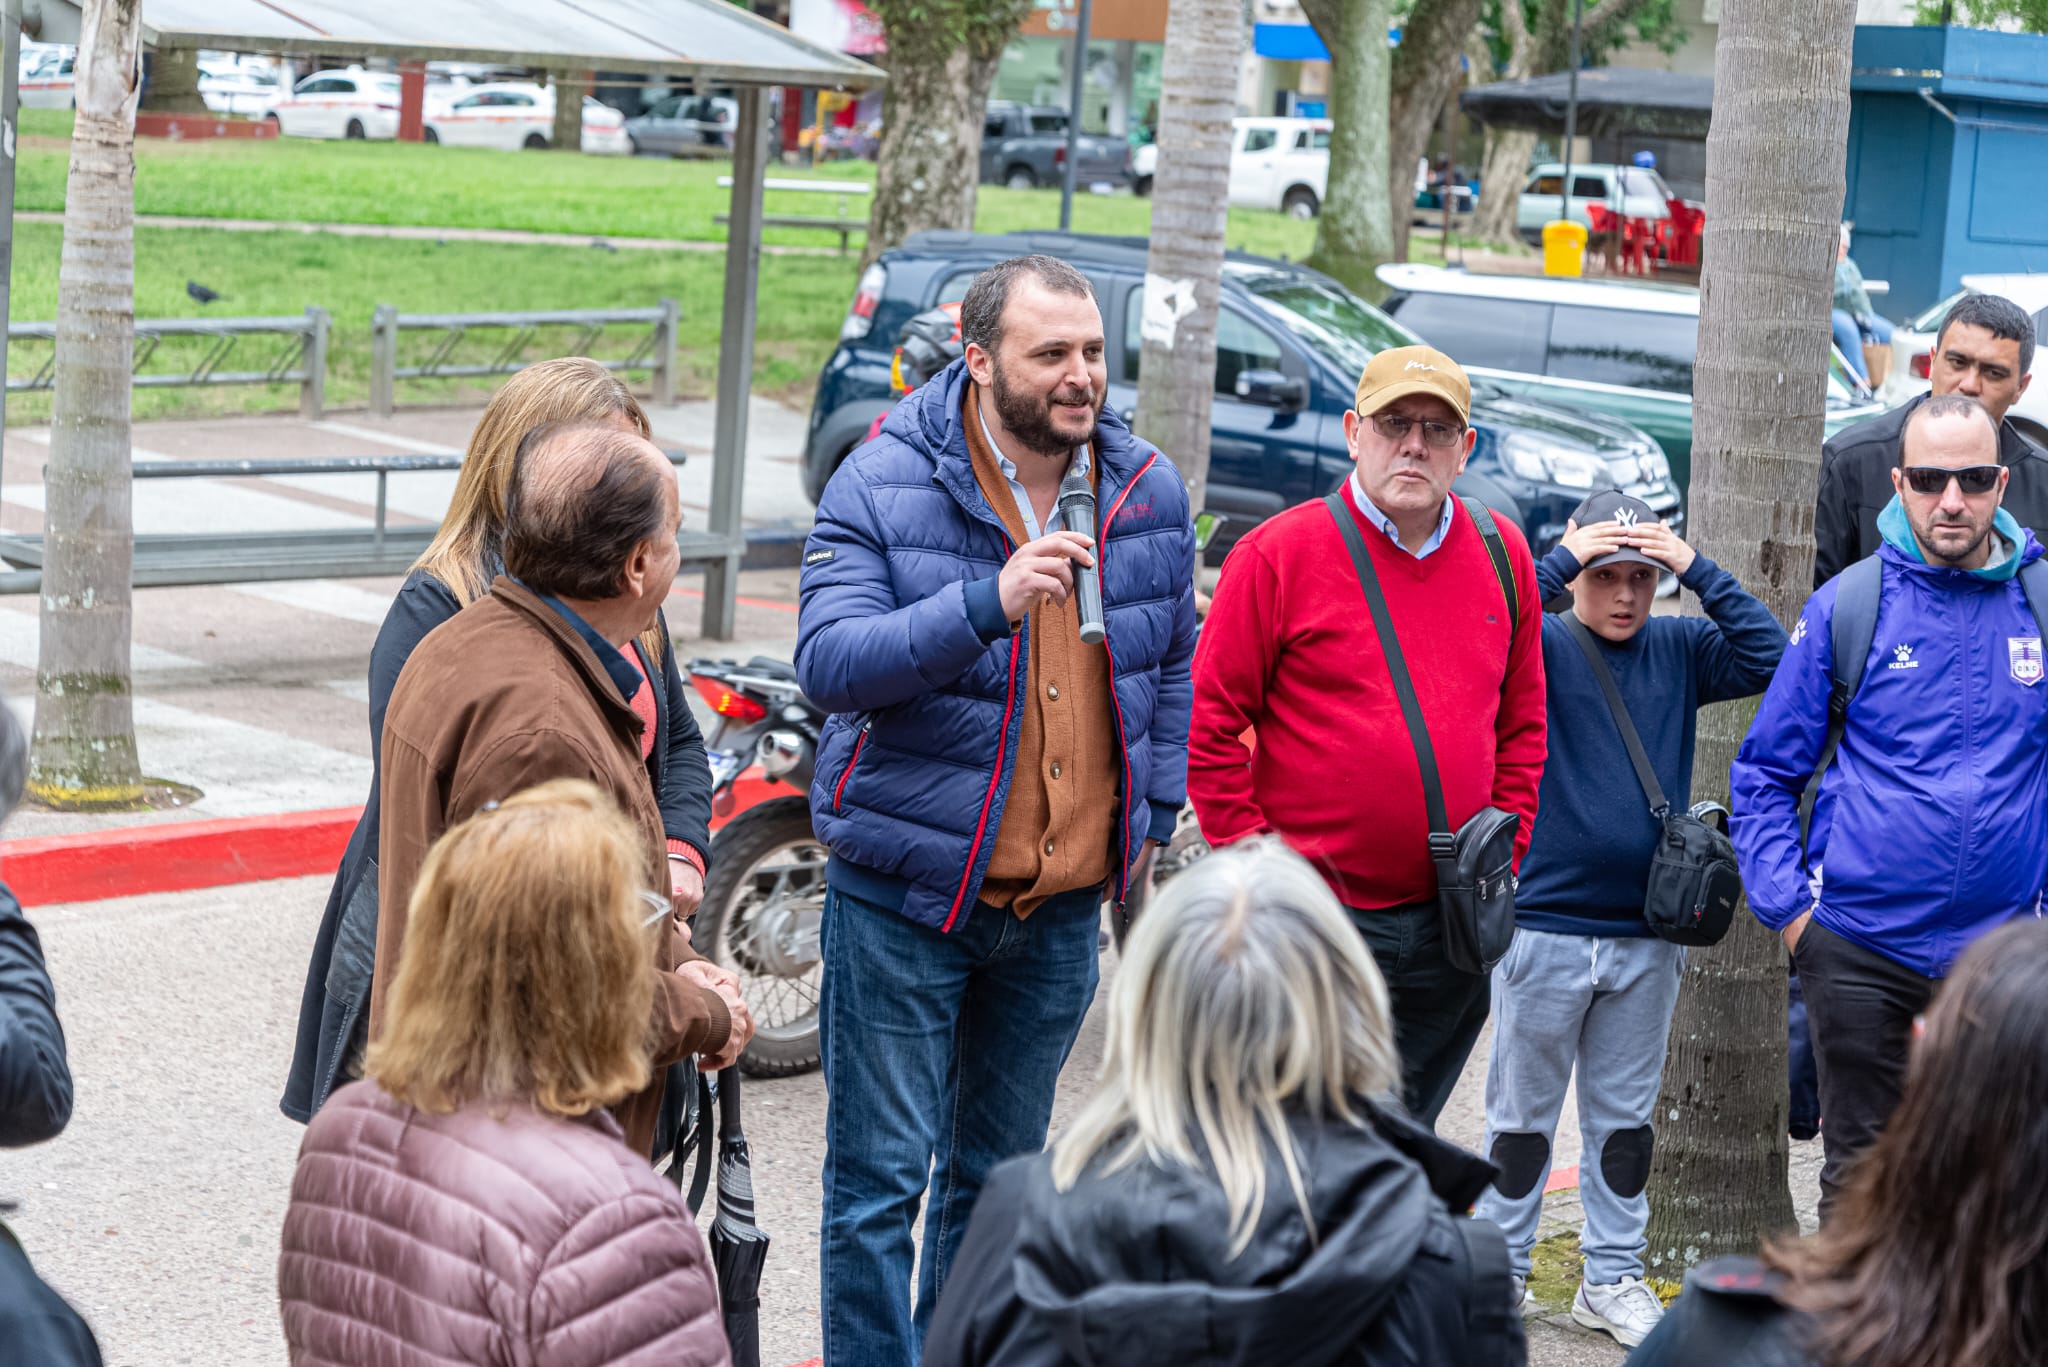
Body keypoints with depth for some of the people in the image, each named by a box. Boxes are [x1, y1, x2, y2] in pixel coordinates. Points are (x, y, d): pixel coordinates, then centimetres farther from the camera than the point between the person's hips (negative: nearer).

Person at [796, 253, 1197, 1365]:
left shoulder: (1148, 490, 3)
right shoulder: (884, 484, -11)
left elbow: (1174, 657, 17)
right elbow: (827, 661, -22)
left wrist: (1151, 807, 8)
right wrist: (991, 604, -34)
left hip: (1065, 900, 4)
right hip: (907, 894, -4)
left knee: (1001, 1172, 17)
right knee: (881, 1178, 0)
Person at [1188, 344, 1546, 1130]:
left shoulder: (1503, 558, 8)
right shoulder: (1279, 555, -7)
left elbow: (1523, 725, 15)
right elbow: (1209, 724, -6)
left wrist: (1503, 857, 7)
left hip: (1454, 927, 4)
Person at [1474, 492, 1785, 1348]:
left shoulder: (1678, 651, 5)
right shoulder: (1542, 646, -5)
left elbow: (1769, 659, -7)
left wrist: (1698, 570, -10)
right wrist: (1560, 561, -22)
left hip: (1649, 935, 3)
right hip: (1544, 926, -3)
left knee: (1625, 1117, 13)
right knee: (1523, 1115, 7)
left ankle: (1613, 1279, 23)